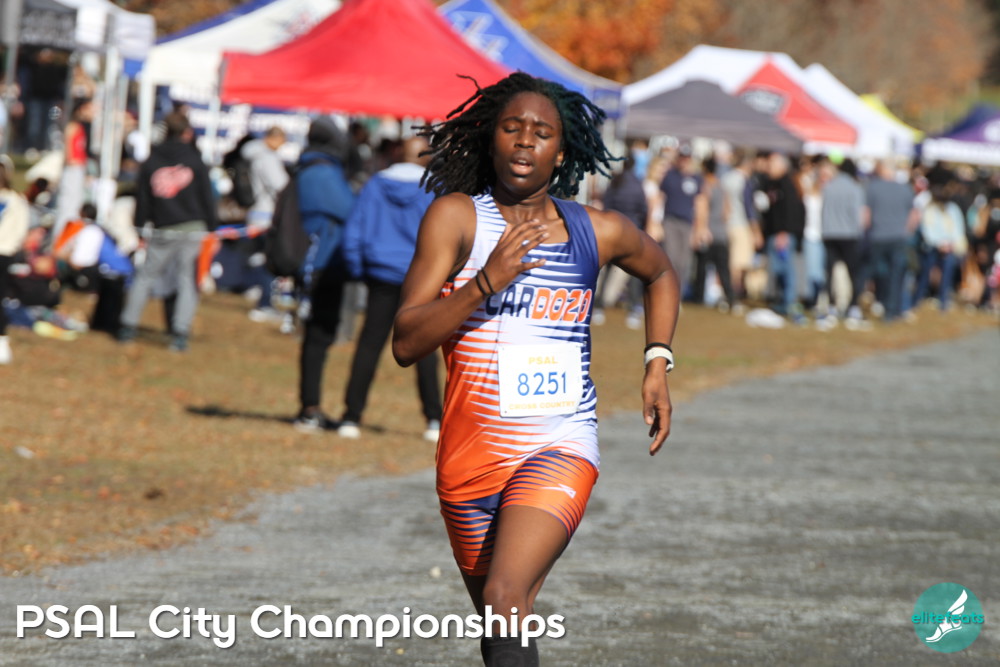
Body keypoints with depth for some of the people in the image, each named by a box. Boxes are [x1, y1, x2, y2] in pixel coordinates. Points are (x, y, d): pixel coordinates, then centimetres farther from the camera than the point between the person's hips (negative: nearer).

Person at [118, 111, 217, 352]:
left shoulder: (150, 162, 5)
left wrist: (139, 228, 12)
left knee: (145, 276, 14)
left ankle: (128, 326, 14)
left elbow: (143, 199, 6)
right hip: (193, 229, -1)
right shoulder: (195, 161, 0)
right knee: (187, 282, 2)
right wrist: (211, 228, 6)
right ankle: (180, 334, -5)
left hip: (163, 231, 2)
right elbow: (207, 198, 0)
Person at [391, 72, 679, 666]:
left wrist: (659, 364, 15)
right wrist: (487, 281, -24)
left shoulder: (600, 232, 2)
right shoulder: (457, 216, -5)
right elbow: (406, 343, -12)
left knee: (504, 601, -23)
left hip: (560, 449, -1)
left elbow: (661, 272, 27)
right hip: (471, 454, 1)